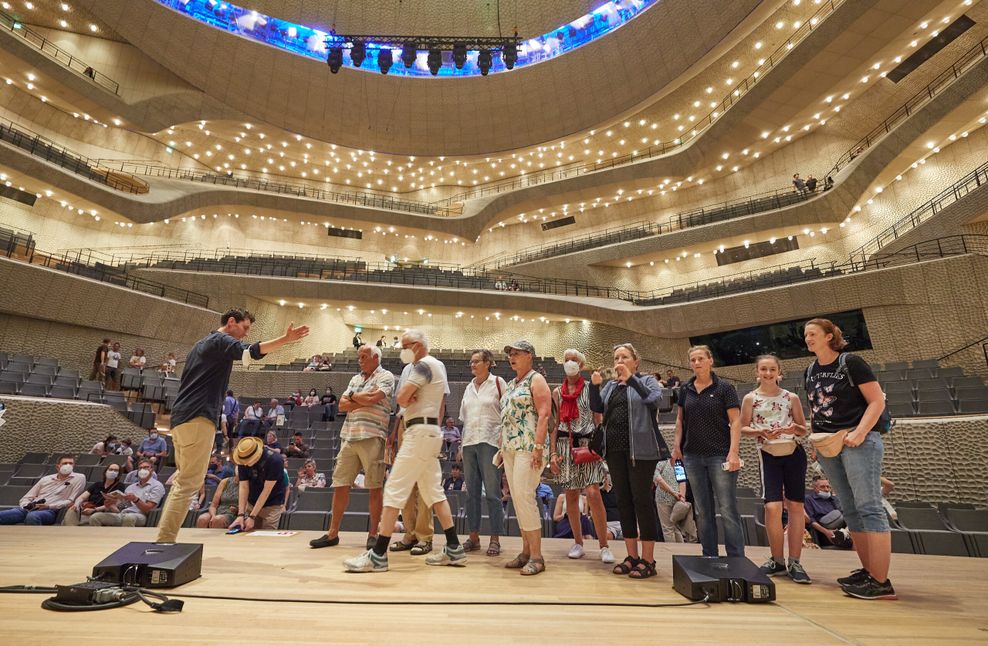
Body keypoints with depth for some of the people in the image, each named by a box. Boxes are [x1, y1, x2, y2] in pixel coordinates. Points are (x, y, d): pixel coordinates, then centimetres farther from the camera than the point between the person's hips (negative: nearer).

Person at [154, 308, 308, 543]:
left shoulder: (203, 343, 25)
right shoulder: (221, 340, -6)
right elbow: (251, 351, -27)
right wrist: (286, 339, -36)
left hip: (181, 418, 10)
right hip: (197, 419, -10)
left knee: (183, 481, 17)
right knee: (188, 484, -8)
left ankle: (163, 540, 20)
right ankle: (164, 544, -7)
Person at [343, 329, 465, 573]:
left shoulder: (424, 365, -11)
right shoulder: (438, 365, 18)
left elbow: (401, 398, -20)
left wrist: (407, 397, 1)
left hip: (420, 431, -10)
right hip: (432, 431, 10)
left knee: (395, 489, -8)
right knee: (433, 490, 12)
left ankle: (378, 555, -4)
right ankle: (454, 549, 15)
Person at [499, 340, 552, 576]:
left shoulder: (536, 380, -4)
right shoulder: (511, 384, 20)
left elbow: (544, 414, -13)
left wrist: (538, 447, -21)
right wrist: (501, 447, 17)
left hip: (528, 447, -8)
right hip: (510, 448, 8)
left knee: (524, 496, -12)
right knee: (518, 499, 9)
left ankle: (536, 556, -3)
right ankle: (526, 552, 17)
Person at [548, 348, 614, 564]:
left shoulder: (590, 388, 4)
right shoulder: (557, 392, 10)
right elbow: (554, 424, 9)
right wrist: (553, 453, 1)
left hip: (587, 443, -3)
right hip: (565, 445, 3)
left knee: (593, 493, -12)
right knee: (570, 495, 6)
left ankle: (604, 546, -1)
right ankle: (578, 542, 20)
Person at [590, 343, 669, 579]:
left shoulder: (647, 380, 1)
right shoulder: (611, 385, 15)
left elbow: (654, 398, -19)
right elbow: (597, 408, 5)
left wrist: (631, 379, -27)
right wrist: (594, 385, -10)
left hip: (640, 449, -5)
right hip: (615, 449, 6)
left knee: (642, 500, -3)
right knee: (623, 501, 9)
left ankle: (648, 560, 6)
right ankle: (632, 556, 18)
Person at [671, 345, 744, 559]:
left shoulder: (724, 388, -3)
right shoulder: (685, 389, 9)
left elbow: (735, 421, -7)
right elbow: (680, 419, 15)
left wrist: (734, 452, -16)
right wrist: (677, 446, 6)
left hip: (720, 455, -4)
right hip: (693, 456, 4)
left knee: (728, 510, -4)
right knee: (703, 511, 9)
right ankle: (709, 557, 18)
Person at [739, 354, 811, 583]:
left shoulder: (791, 397, 3)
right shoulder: (750, 398, 1)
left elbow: (804, 430, 7)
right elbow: (743, 428, 3)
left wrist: (794, 428, -15)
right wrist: (759, 432, -16)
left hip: (794, 453, 1)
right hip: (768, 455, -1)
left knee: (796, 506, 2)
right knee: (772, 507, -9)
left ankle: (794, 562, 13)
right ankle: (777, 560, 10)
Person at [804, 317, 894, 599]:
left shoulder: (851, 363, -6)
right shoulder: (811, 371, 13)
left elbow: (877, 401, -10)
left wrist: (859, 433, -20)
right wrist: (815, 438, 9)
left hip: (857, 442, -7)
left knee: (868, 507, -9)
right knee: (850, 510, 10)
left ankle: (881, 582, -6)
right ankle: (868, 571, 19)